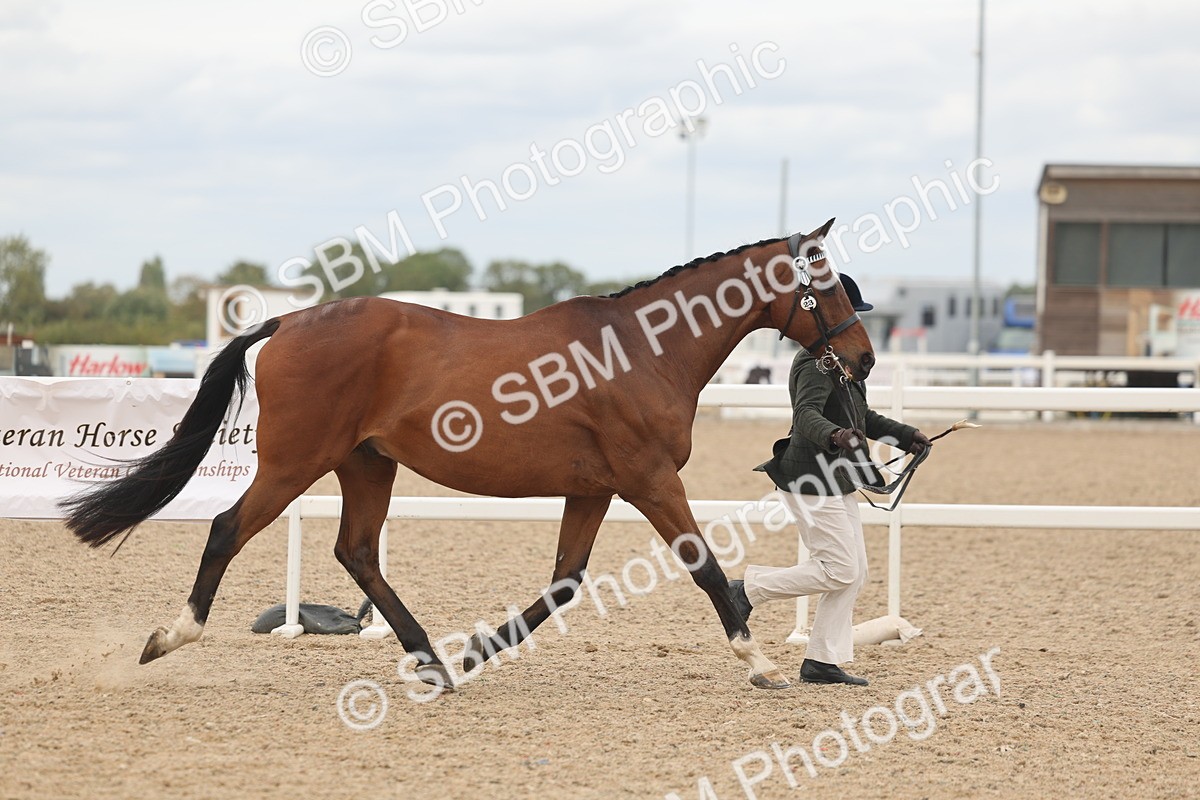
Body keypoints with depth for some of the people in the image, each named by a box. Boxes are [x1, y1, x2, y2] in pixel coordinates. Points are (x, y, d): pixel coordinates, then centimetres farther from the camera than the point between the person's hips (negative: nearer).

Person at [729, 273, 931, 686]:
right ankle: (747, 589, 0)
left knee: (854, 573, 8)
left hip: (836, 484, 11)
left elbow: (862, 417, 29)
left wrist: (905, 435, 24)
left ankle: (823, 661, 11)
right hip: (812, 481, -11)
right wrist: (832, 435, -54)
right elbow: (806, 414, -35)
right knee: (840, 570, -10)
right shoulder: (815, 363, -17)